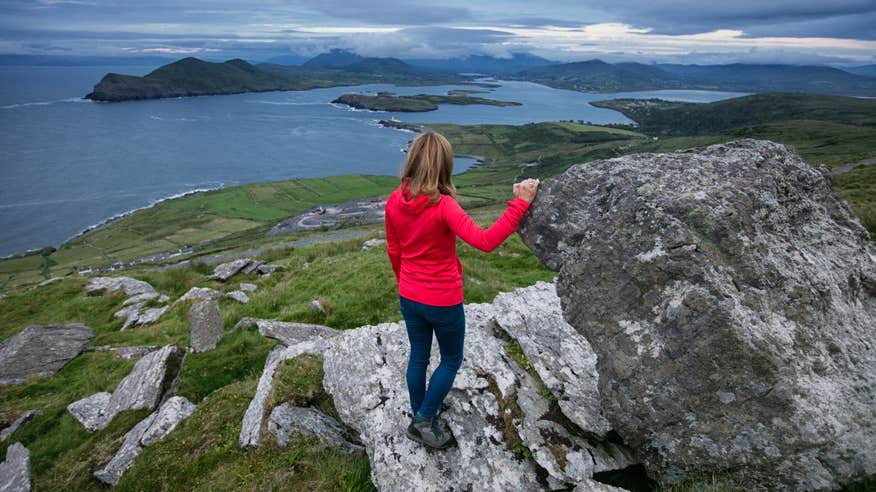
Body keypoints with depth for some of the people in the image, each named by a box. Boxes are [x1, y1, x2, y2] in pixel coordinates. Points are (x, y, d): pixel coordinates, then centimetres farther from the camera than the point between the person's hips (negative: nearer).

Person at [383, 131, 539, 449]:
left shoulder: (394, 203, -6)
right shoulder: (443, 205, -25)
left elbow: (393, 252, 5)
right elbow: (485, 242, -33)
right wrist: (520, 204, -29)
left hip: (408, 298, 6)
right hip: (443, 302, -6)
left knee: (418, 355, 24)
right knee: (451, 360, 19)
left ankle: (417, 416, 41)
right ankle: (423, 421, 26)